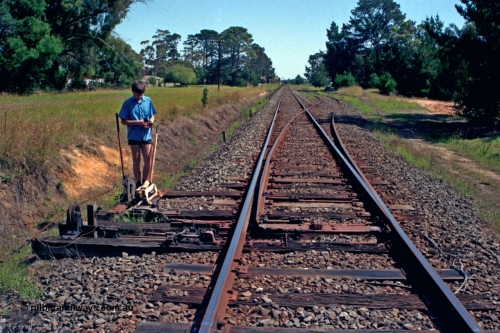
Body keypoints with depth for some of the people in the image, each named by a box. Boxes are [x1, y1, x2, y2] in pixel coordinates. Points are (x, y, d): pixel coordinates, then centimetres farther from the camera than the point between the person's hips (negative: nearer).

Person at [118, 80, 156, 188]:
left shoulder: (148, 101, 2)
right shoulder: (128, 103, -6)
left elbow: (152, 116, 11)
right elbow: (123, 121, -6)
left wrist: (150, 122, -11)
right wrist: (137, 122, -18)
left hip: (146, 135, 2)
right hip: (134, 136, -2)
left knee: (148, 159, 3)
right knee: (136, 160, 6)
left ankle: (145, 182, 18)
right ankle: (138, 183, 17)